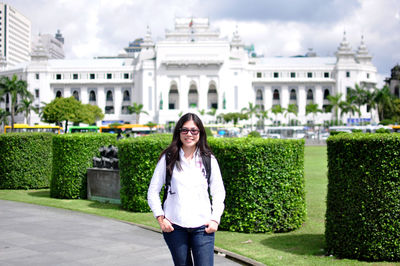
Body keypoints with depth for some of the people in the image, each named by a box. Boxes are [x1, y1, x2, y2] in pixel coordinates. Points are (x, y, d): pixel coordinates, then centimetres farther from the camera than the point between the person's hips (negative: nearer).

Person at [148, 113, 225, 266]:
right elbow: (153, 192, 7)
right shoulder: (168, 159, 3)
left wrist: (215, 219, 0)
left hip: (202, 227, 0)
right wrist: (160, 218, -2)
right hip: (174, 227, 0)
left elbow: (219, 192, 11)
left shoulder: (209, 160, 6)